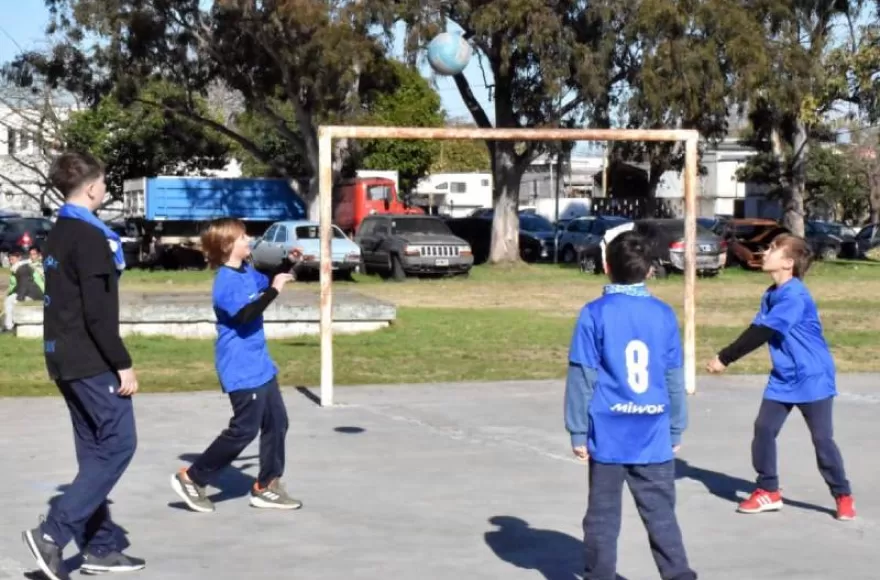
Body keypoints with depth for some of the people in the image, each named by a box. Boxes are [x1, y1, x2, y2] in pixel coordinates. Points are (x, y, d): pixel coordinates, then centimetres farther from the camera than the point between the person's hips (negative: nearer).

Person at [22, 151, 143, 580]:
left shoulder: (57, 236, 15)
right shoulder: (89, 237, -15)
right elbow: (99, 311, -20)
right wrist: (123, 364, -16)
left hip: (64, 358, 10)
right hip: (91, 361, -10)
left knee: (95, 451, 11)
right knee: (118, 445, -6)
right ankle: (53, 533, -11)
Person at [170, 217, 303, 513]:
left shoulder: (247, 272, 9)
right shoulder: (226, 282, -20)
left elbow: (267, 284, 29)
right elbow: (245, 315, -34)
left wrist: (288, 263, 13)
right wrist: (274, 290, -30)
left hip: (259, 365, 10)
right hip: (242, 370, -10)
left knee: (276, 423, 12)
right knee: (244, 429, -6)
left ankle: (266, 486, 21)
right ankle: (191, 478, 4)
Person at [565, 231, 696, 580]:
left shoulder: (595, 314, -6)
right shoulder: (664, 314, 2)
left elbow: (582, 377, -6)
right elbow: (674, 378, 7)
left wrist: (578, 431, 1)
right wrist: (676, 430, 16)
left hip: (608, 435, -2)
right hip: (653, 435, 2)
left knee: (603, 515, 8)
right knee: (661, 514, 8)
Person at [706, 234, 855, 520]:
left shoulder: (795, 296, -23)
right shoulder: (771, 295, 7)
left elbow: (762, 334, -25)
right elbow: (755, 331, 8)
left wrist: (725, 357, -21)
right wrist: (727, 357, -5)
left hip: (812, 379, -8)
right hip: (783, 380, 8)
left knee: (822, 438, -2)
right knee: (763, 429, 2)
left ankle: (843, 496, 13)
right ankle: (769, 491, 14)